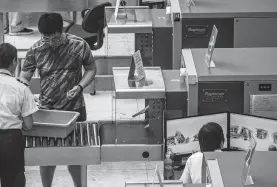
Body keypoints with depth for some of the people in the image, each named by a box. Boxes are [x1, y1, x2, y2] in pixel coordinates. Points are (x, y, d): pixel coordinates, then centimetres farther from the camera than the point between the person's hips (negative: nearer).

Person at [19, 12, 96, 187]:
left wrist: (80, 87, -16)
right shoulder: (36, 50, -9)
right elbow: (24, 78, -3)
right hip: (46, 110, 1)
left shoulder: (79, 45, -11)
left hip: (74, 109, 0)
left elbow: (91, 70, 2)